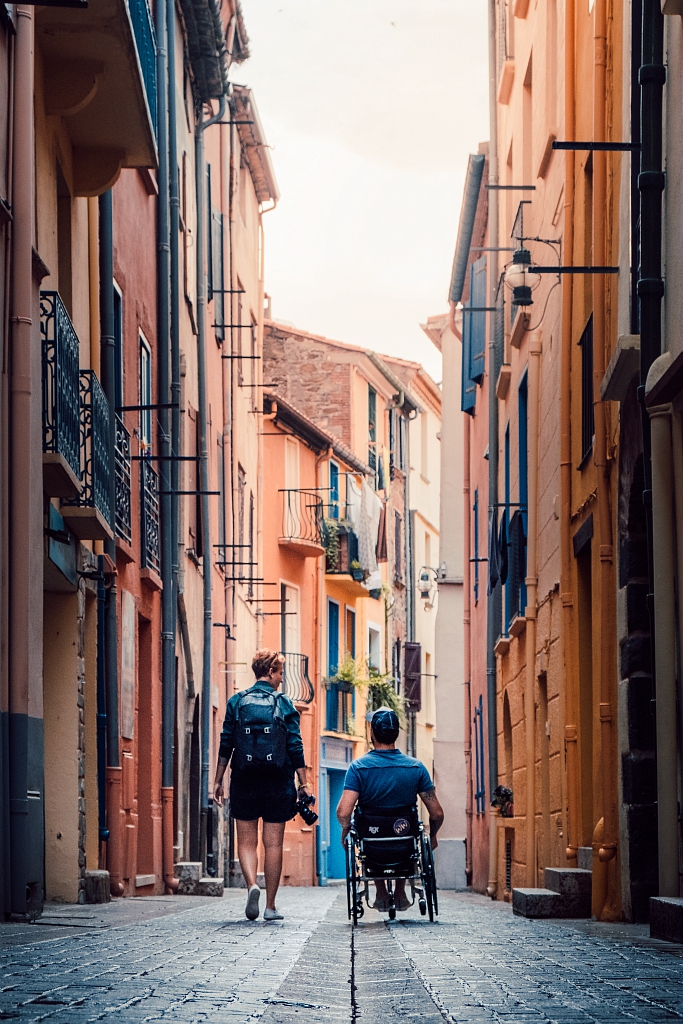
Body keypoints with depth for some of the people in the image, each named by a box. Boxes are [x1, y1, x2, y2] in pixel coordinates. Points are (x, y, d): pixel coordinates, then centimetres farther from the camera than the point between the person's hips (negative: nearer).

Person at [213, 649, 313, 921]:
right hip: (277, 784, -1)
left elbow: (226, 745, 2)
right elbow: (295, 748, -3)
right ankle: (270, 906, 7)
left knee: (247, 841, 8)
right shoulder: (284, 705, -1)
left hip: (244, 781, 1)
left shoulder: (237, 702, 2)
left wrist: (218, 781, 7)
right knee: (273, 844, 5)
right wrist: (304, 783, 1)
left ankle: (252, 885, -19)